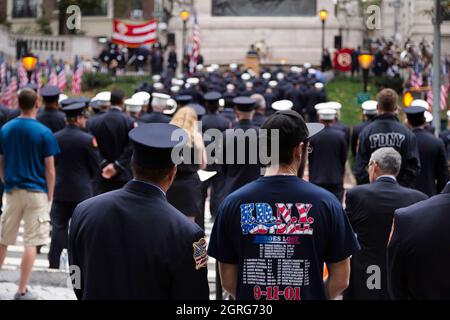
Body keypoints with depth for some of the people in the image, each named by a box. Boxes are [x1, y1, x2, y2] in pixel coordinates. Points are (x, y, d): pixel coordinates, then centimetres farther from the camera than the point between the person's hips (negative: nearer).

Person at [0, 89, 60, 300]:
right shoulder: (44, 132, -9)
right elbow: (49, 169, -8)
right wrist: (50, 197, 1)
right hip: (36, 192, -4)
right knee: (30, 244, 1)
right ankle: (22, 292, 2)